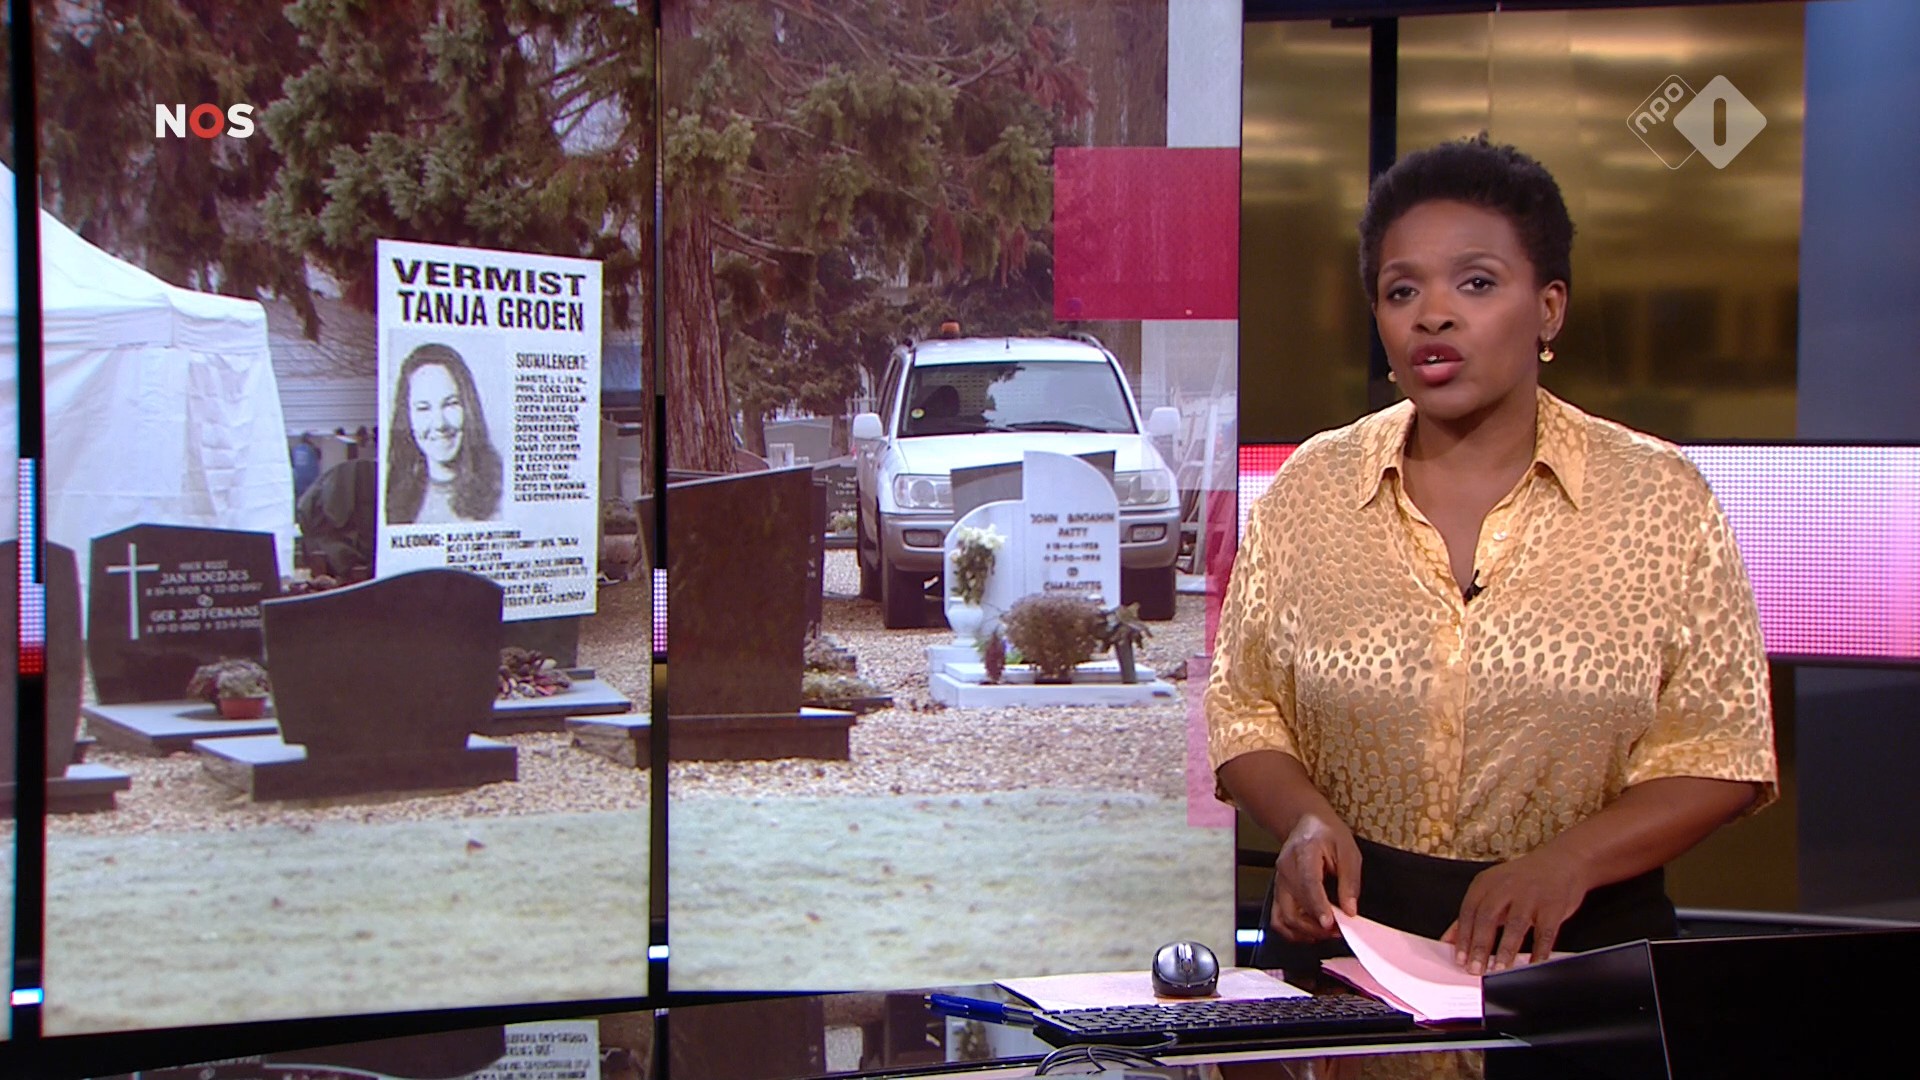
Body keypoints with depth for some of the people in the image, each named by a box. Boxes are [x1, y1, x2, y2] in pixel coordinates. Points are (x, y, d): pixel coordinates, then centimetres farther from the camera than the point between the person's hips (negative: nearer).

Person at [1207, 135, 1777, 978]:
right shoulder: (1309, 488, 6)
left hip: (1583, 941, 0)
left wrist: (1566, 860, -14)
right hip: (1345, 930, 1)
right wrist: (1307, 820, -10)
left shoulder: (1657, 496, 2)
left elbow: (1720, 749, 1)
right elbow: (1244, 706, 10)